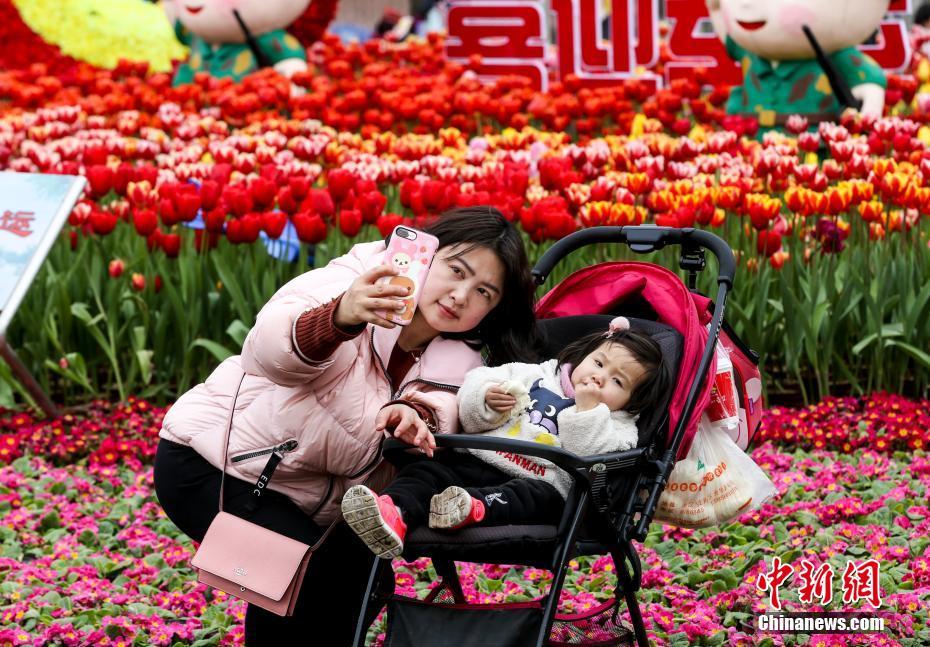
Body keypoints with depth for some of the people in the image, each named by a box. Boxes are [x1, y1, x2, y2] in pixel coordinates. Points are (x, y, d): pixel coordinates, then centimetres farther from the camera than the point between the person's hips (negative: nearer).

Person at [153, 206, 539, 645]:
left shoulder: (456, 363, -3)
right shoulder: (351, 284, -18)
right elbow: (268, 350, -37)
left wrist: (412, 416, -49)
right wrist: (340, 318, -57)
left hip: (301, 499, 7)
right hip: (208, 463, -7)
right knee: (302, 568, -24)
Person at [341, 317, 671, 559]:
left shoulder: (616, 426, 14)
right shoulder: (536, 376, 24)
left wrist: (587, 409, -9)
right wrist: (486, 399, -2)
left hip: (543, 483, -3)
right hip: (477, 461, 3)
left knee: (538, 498, -36)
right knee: (429, 471, -21)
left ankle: (473, 509, -64)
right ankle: (394, 513, -50)